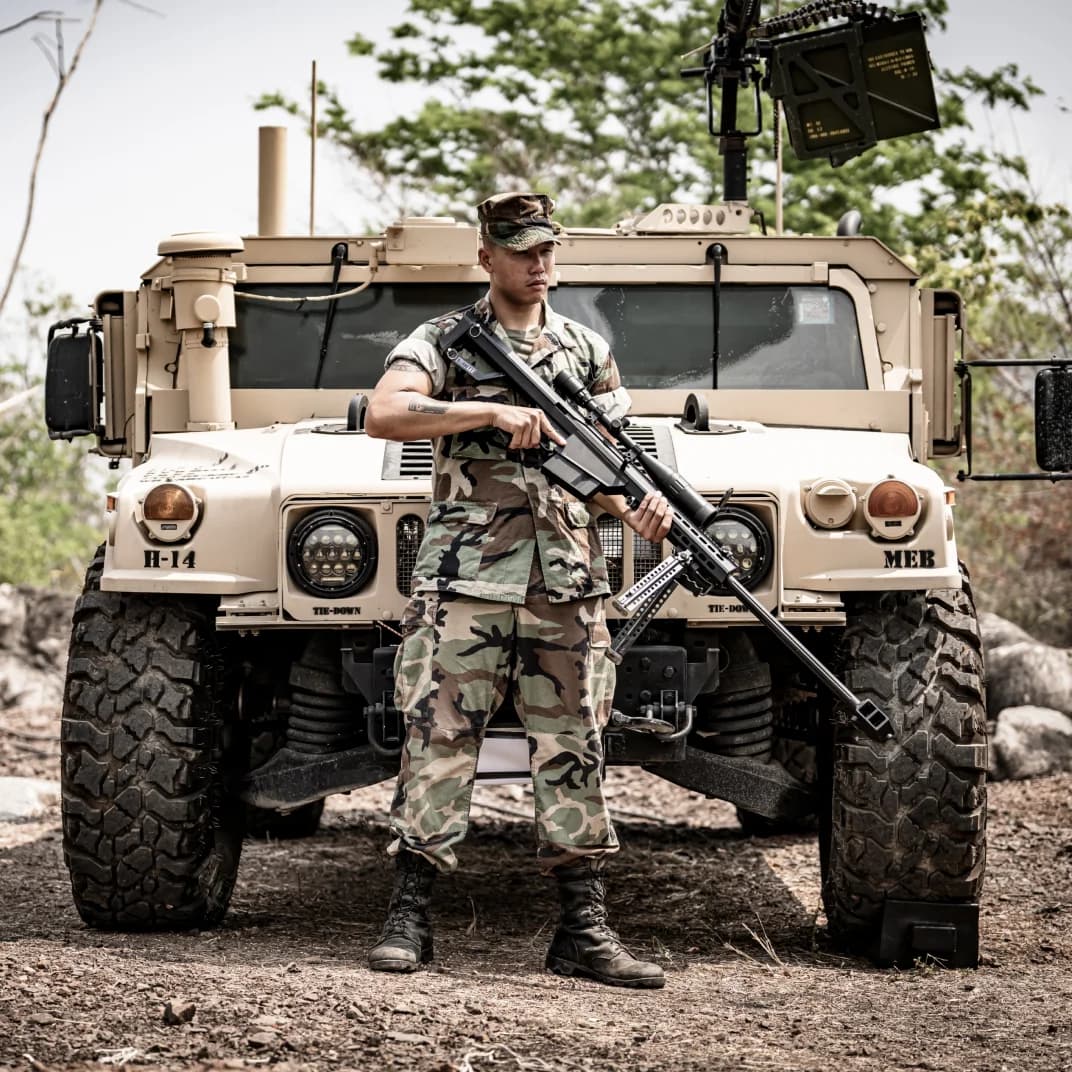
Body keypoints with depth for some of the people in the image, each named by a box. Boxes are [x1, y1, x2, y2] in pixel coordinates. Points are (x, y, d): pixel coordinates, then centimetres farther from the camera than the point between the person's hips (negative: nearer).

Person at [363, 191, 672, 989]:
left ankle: (584, 930, 6)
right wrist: (493, 412, -21)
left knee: (574, 750, 3)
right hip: (465, 581, -4)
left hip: (569, 586, 4)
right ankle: (409, 917, 1)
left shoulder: (588, 352, 17)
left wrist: (640, 509, -3)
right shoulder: (445, 341, 4)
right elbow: (384, 414, -14)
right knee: (439, 738, -5)